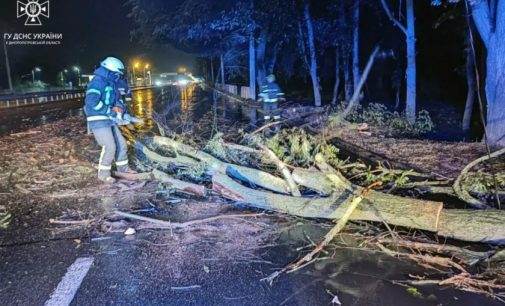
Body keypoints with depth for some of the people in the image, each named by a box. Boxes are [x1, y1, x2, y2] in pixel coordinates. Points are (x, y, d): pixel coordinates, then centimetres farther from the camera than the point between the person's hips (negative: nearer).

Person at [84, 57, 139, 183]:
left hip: (109, 120, 9)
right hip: (98, 121, -9)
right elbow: (92, 102, -27)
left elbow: (118, 98, 25)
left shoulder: (111, 84, 13)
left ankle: (122, 167, 30)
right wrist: (110, 111, -21)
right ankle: (103, 173, 1)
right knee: (109, 146, -14)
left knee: (121, 143, 13)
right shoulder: (97, 81, -16)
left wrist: (120, 106, 1)